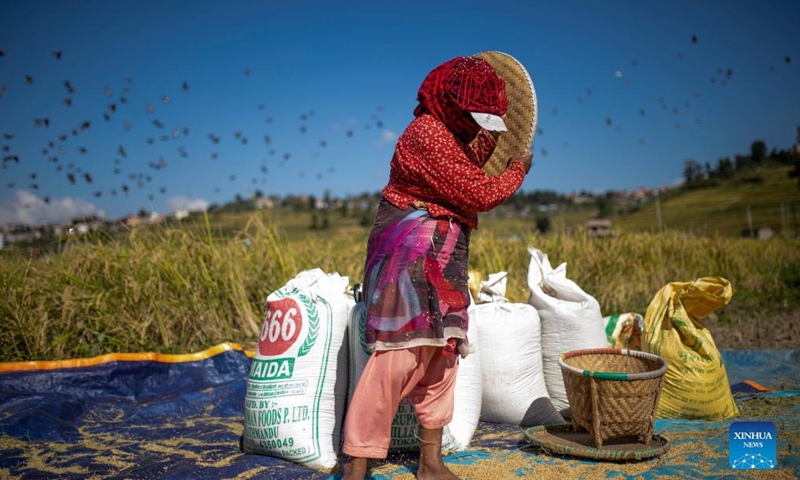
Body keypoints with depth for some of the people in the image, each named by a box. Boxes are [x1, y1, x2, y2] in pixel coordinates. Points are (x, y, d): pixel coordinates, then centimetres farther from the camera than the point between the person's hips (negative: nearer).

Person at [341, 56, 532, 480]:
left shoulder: (451, 132, 14)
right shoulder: (427, 134, -17)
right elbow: (478, 195, -16)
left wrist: (487, 141, 9)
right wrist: (518, 170, 0)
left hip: (442, 257, 10)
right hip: (410, 251, -10)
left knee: (441, 350, 11)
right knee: (402, 352, -13)